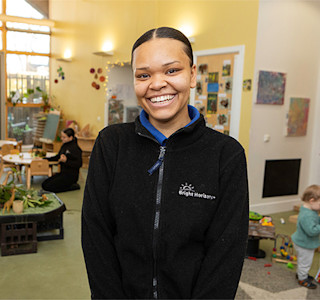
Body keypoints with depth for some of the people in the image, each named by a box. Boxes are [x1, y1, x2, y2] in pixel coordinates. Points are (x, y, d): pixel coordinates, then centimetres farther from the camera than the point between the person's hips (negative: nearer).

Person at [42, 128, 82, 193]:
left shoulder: (75, 148, -18)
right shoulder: (64, 145, 9)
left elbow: (79, 164, -22)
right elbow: (58, 157, 25)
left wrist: (66, 161, -30)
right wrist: (46, 159, 20)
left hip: (71, 175, -9)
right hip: (62, 172, 9)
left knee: (49, 187, -15)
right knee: (44, 184, 5)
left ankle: (73, 186, -4)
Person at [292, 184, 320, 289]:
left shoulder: (311, 210, -3)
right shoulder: (307, 216, -37)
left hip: (304, 242, 10)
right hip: (304, 245, -10)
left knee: (302, 260, 29)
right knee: (305, 262, 11)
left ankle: (300, 273, 50)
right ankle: (302, 279, 31)